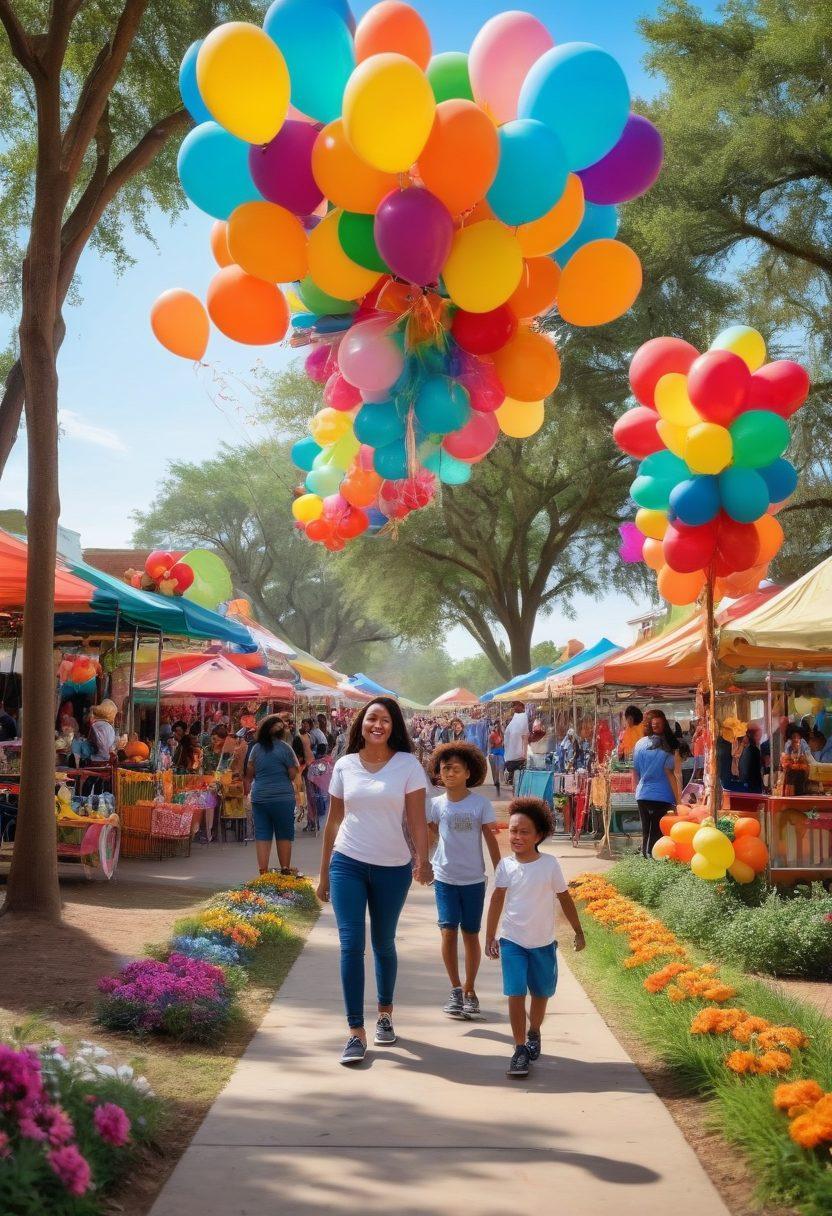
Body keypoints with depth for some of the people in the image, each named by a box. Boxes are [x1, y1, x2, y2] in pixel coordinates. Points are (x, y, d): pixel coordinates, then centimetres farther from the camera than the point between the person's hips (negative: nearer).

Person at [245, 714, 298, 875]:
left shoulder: (256, 748, 5)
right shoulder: (284, 748, -5)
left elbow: (249, 774, 10)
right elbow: (293, 775, -5)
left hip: (259, 798, 3)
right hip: (282, 798, -3)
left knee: (262, 837, 5)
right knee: (284, 836, 8)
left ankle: (263, 873, 3)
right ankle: (285, 871, 12)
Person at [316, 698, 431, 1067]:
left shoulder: (407, 764, -3)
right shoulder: (344, 766, 3)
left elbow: (417, 818, -6)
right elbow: (333, 820, 9)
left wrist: (422, 859, -21)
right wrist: (323, 872, 11)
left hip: (392, 868, -1)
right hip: (348, 864, 1)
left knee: (384, 943, 13)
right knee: (351, 944, -7)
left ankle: (385, 1014, 35)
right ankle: (356, 1032, -3)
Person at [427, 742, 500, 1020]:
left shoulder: (480, 804, -6)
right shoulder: (437, 805, -1)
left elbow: (491, 841, -1)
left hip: (474, 879, -1)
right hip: (445, 878, 1)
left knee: (470, 935, 7)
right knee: (449, 932, -8)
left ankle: (469, 990, 21)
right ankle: (455, 989, 3)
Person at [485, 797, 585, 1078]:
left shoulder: (550, 864, -10)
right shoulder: (506, 865, -7)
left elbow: (565, 898, 1)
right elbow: (497, 901, 1)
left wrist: (578, 931, 5)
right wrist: (490, 937, 2)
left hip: (543, 942, 1)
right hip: (512, 941, -1)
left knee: (540, 993, 16)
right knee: (515, 994, -10)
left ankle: (533, 1034, 41)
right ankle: (520, 1050, -4)